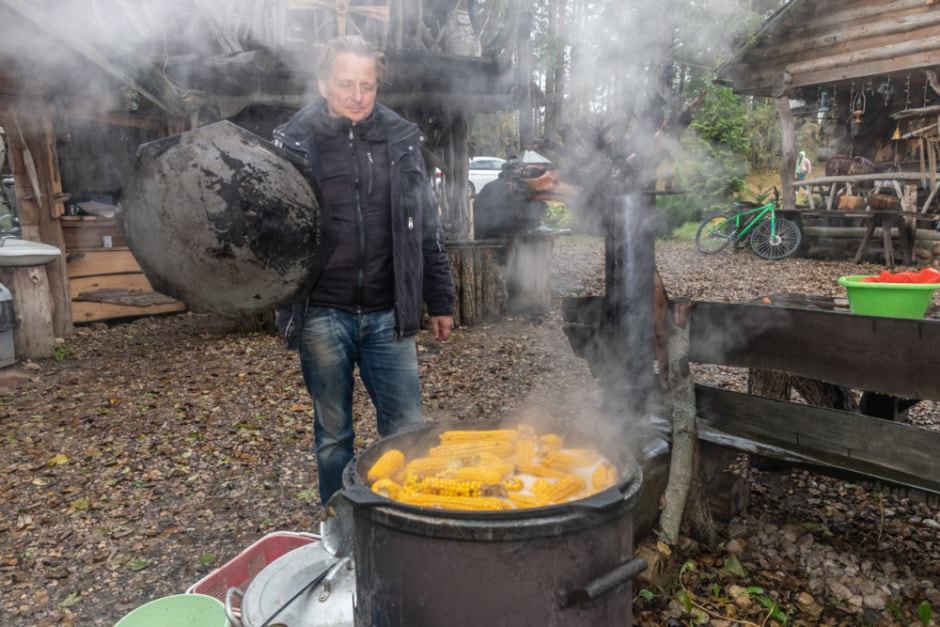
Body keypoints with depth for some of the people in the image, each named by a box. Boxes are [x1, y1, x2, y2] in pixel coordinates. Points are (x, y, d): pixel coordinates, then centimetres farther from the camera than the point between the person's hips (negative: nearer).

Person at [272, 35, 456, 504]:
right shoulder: (293, 142, 1)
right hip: (322, 315, -1)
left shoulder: (401, 140, 7)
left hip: (388, 314, 1)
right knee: (333, 435, 13)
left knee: (407, 430, 5)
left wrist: (439, 302, 11)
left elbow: (426, 228, 10)